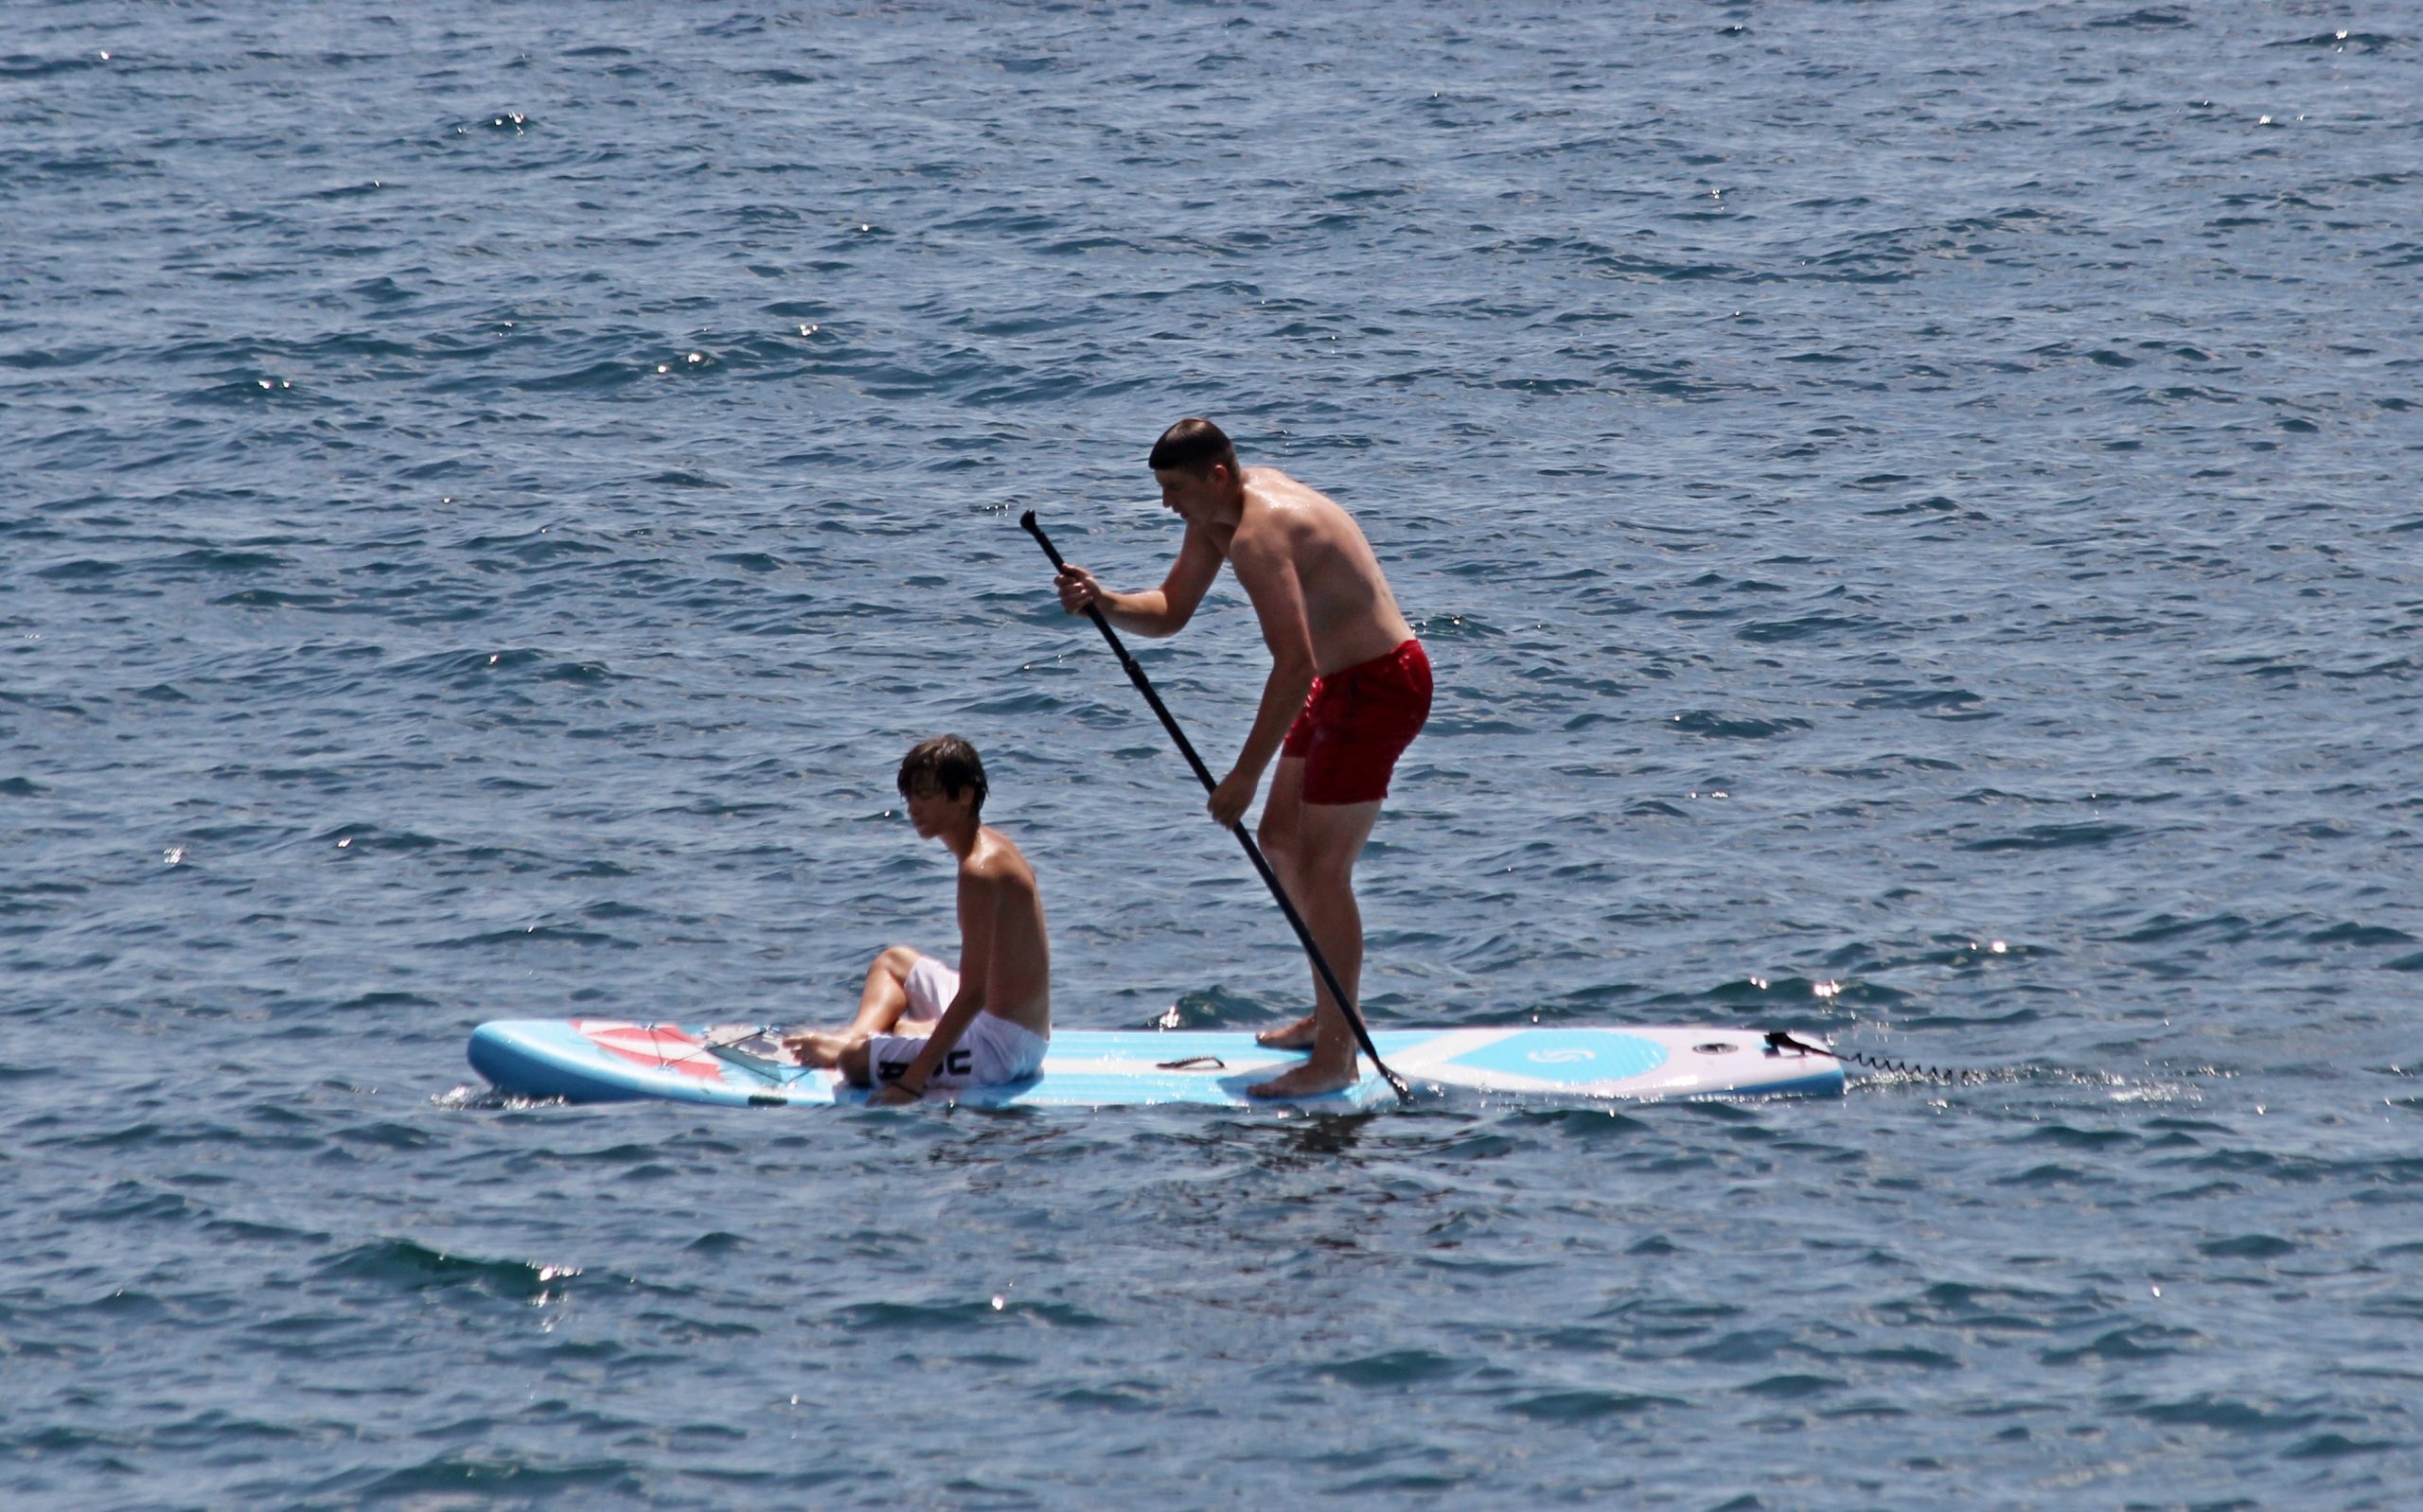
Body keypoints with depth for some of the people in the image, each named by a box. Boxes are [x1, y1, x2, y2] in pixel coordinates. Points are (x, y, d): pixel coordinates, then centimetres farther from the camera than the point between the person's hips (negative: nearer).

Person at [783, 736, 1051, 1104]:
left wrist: (912, 1082, -28)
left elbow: (973, 994, -27)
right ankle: (854, 1036, 11)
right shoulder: (992, 845, 7)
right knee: (894, 961, 31)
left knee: (857, 1060, -23)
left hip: (1004, 1045, -10)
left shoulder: (980, 870, -24)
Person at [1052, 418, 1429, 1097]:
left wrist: (1245, 775, -31)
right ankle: (1330, 1015, 30)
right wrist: (1101, 602, -10)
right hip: (1342, 682, 11)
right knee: (1282, 841, 19)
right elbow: (1169, 612, 12)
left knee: (1321, 869, -10)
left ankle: (1337, 1055, -6)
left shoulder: (1258, 534, -28)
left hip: (1380, 685, -11)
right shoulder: (1220, 512, 5)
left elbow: (1294, 665, -34)